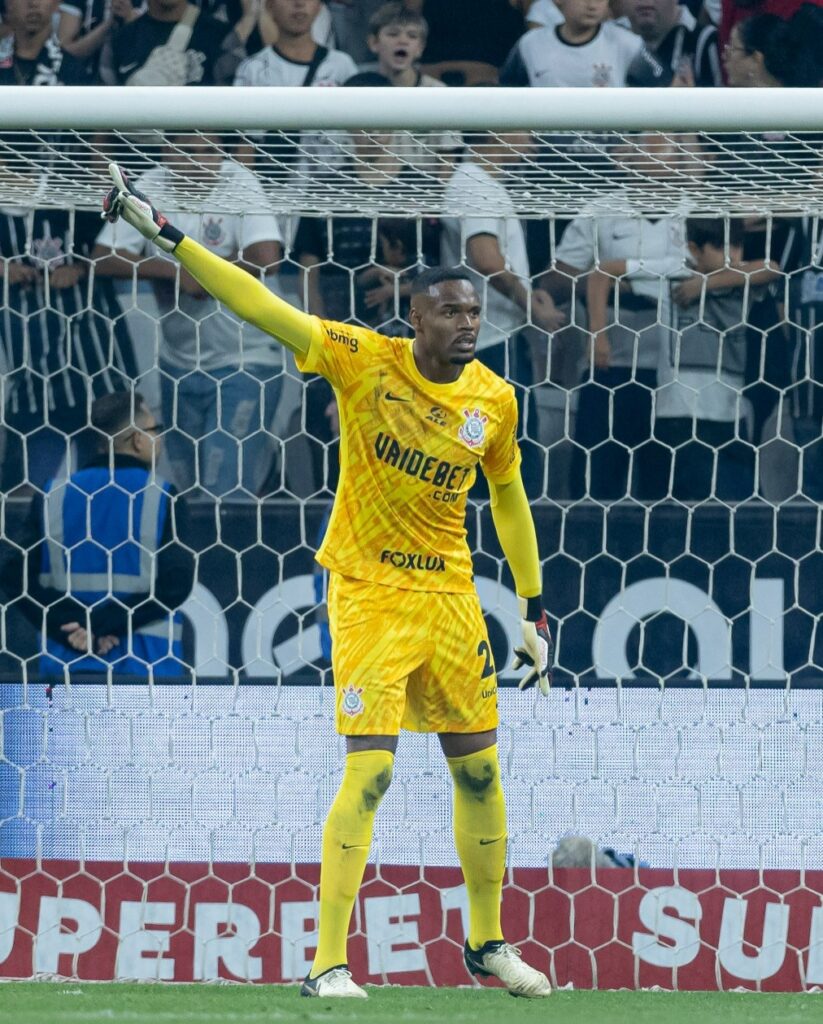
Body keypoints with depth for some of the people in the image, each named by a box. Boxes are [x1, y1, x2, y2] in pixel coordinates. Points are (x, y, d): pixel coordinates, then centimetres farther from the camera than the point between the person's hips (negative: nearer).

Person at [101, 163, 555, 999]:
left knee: (480, 771, 10)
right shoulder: (364, 360, -11)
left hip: (450, 596, 5)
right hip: (368, 592, -4)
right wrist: (165, 235, -22)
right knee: (369, 769, -14)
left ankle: (487, 943, 28)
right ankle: (327, 963, -11)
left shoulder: (494, 401, 0)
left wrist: (534, 607, 15)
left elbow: (508, 495, 15)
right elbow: (260, 306, -15)